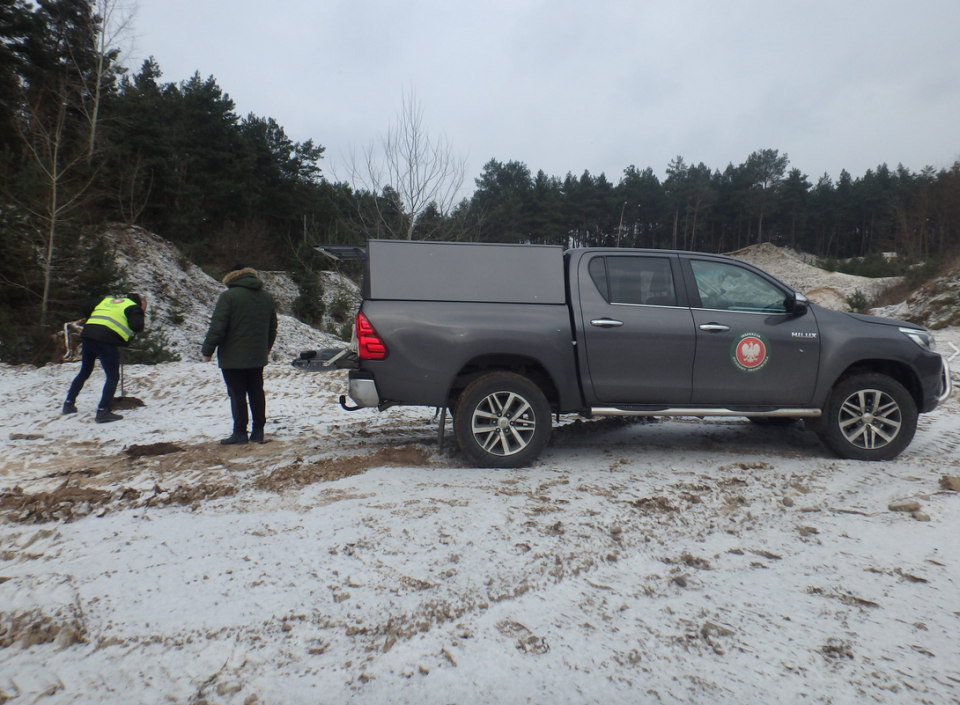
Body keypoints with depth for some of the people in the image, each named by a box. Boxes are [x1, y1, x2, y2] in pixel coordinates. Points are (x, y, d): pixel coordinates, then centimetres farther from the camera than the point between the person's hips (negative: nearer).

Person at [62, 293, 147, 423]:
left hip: (87, 336, 7)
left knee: (84, 372, 24)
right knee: (113, 377, 1)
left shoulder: (108, 300, 28)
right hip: (106, 341, -7)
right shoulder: (134, 307, 7)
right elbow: (136, 326, -9)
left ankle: (69, 404, 33)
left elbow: (88, 307, 24)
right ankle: (103, 411, -8)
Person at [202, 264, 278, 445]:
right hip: (257, 356, 6)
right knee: (257, 392, 11)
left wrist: (207, 351, -7)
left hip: (233, 357, -6)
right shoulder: (266, 296, 10)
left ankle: (240, 432, 3)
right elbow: (272, 327, 18)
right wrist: (267, 347, 32)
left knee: (237, 395, 0)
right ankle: (258, 431, 14)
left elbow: (217, 327, -16)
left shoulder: (229, 296, -12)